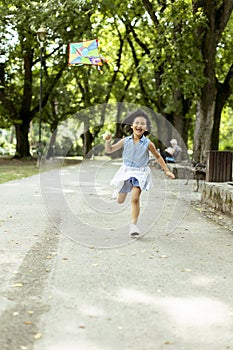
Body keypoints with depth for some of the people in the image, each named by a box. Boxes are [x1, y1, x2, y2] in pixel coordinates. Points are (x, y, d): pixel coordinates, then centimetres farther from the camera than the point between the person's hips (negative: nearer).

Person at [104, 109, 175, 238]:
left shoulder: (148, 144, -11)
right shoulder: (125, 141, -7)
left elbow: (158, 157, 3)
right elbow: (109, 150, -1)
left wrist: (167, 171, 1)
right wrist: (108, 141, -22)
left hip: (140, 173, -2)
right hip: (126, 171, 3)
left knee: (135, 198, -19)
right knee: (120, 201, 15)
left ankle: (133, 224, -9)